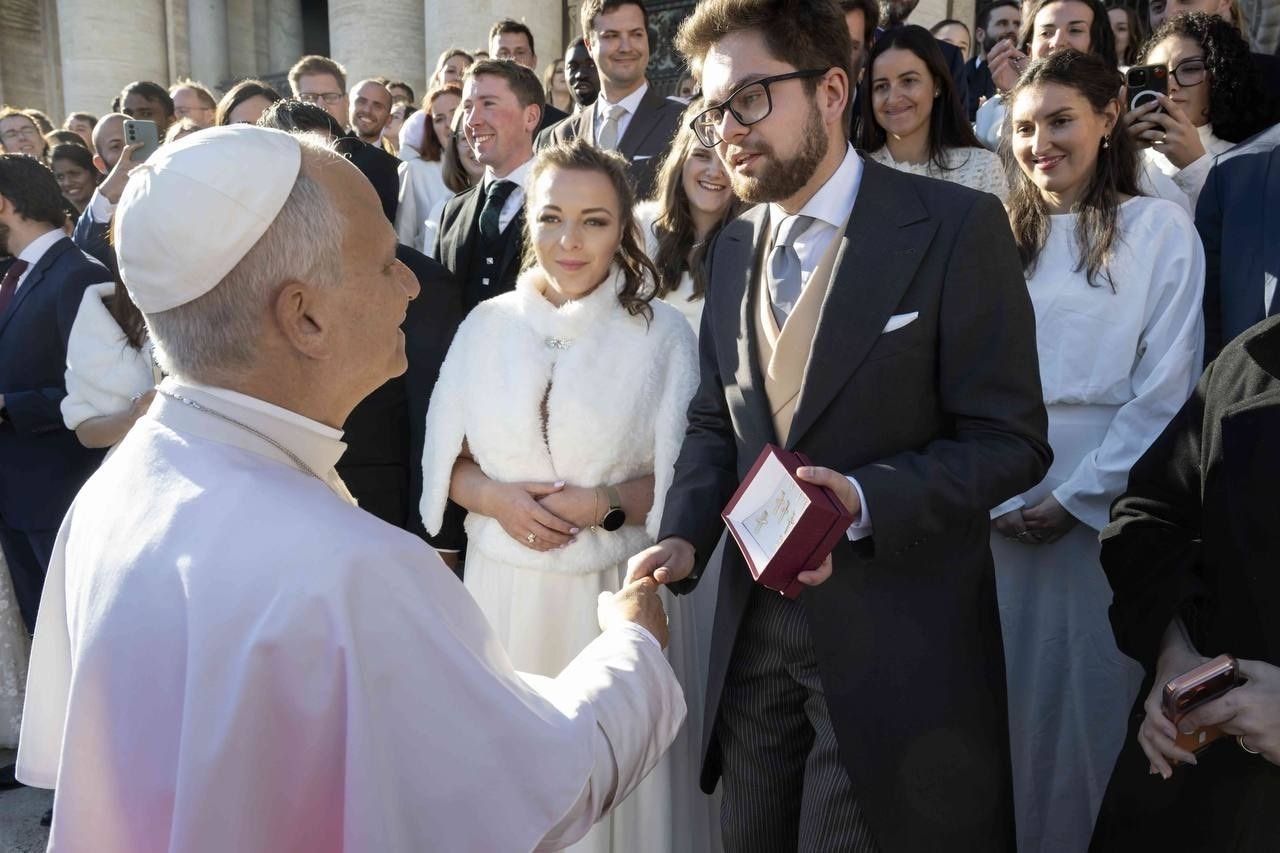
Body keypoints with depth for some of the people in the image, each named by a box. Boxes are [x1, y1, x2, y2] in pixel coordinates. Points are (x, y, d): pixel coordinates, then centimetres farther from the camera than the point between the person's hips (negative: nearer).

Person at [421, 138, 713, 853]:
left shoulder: (662, 332, -4)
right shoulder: (486, 324, 4)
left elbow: (683, 478, -3)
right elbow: (446, 462, 7)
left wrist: (603, 506, -18)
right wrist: (498, 500, -12)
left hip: (619, 592, -2)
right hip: (507, 591, 2)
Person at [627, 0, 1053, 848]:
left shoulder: (957, 227, -11)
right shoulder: (733, 246, 8)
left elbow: (1010, 439, -12)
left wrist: (863, 499, -27)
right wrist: (683, 536, -5)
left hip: (899, 639, -5)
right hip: (755, 626, 6)